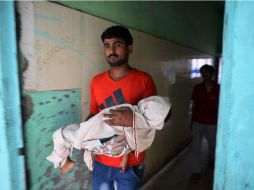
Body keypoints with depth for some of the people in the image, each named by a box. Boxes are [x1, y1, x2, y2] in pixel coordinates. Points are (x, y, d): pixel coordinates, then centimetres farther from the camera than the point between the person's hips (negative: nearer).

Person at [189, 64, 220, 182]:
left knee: (213, 144, 21)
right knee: (196, 146, -2)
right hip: (198, 121, 0)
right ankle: (196, 171, 11)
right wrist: (192, 121, 5)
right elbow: (194, 105, 3)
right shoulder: (197, 88, -3)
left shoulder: (218, 88, -7)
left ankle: (212, 159, 52)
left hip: (212, 122, 0)